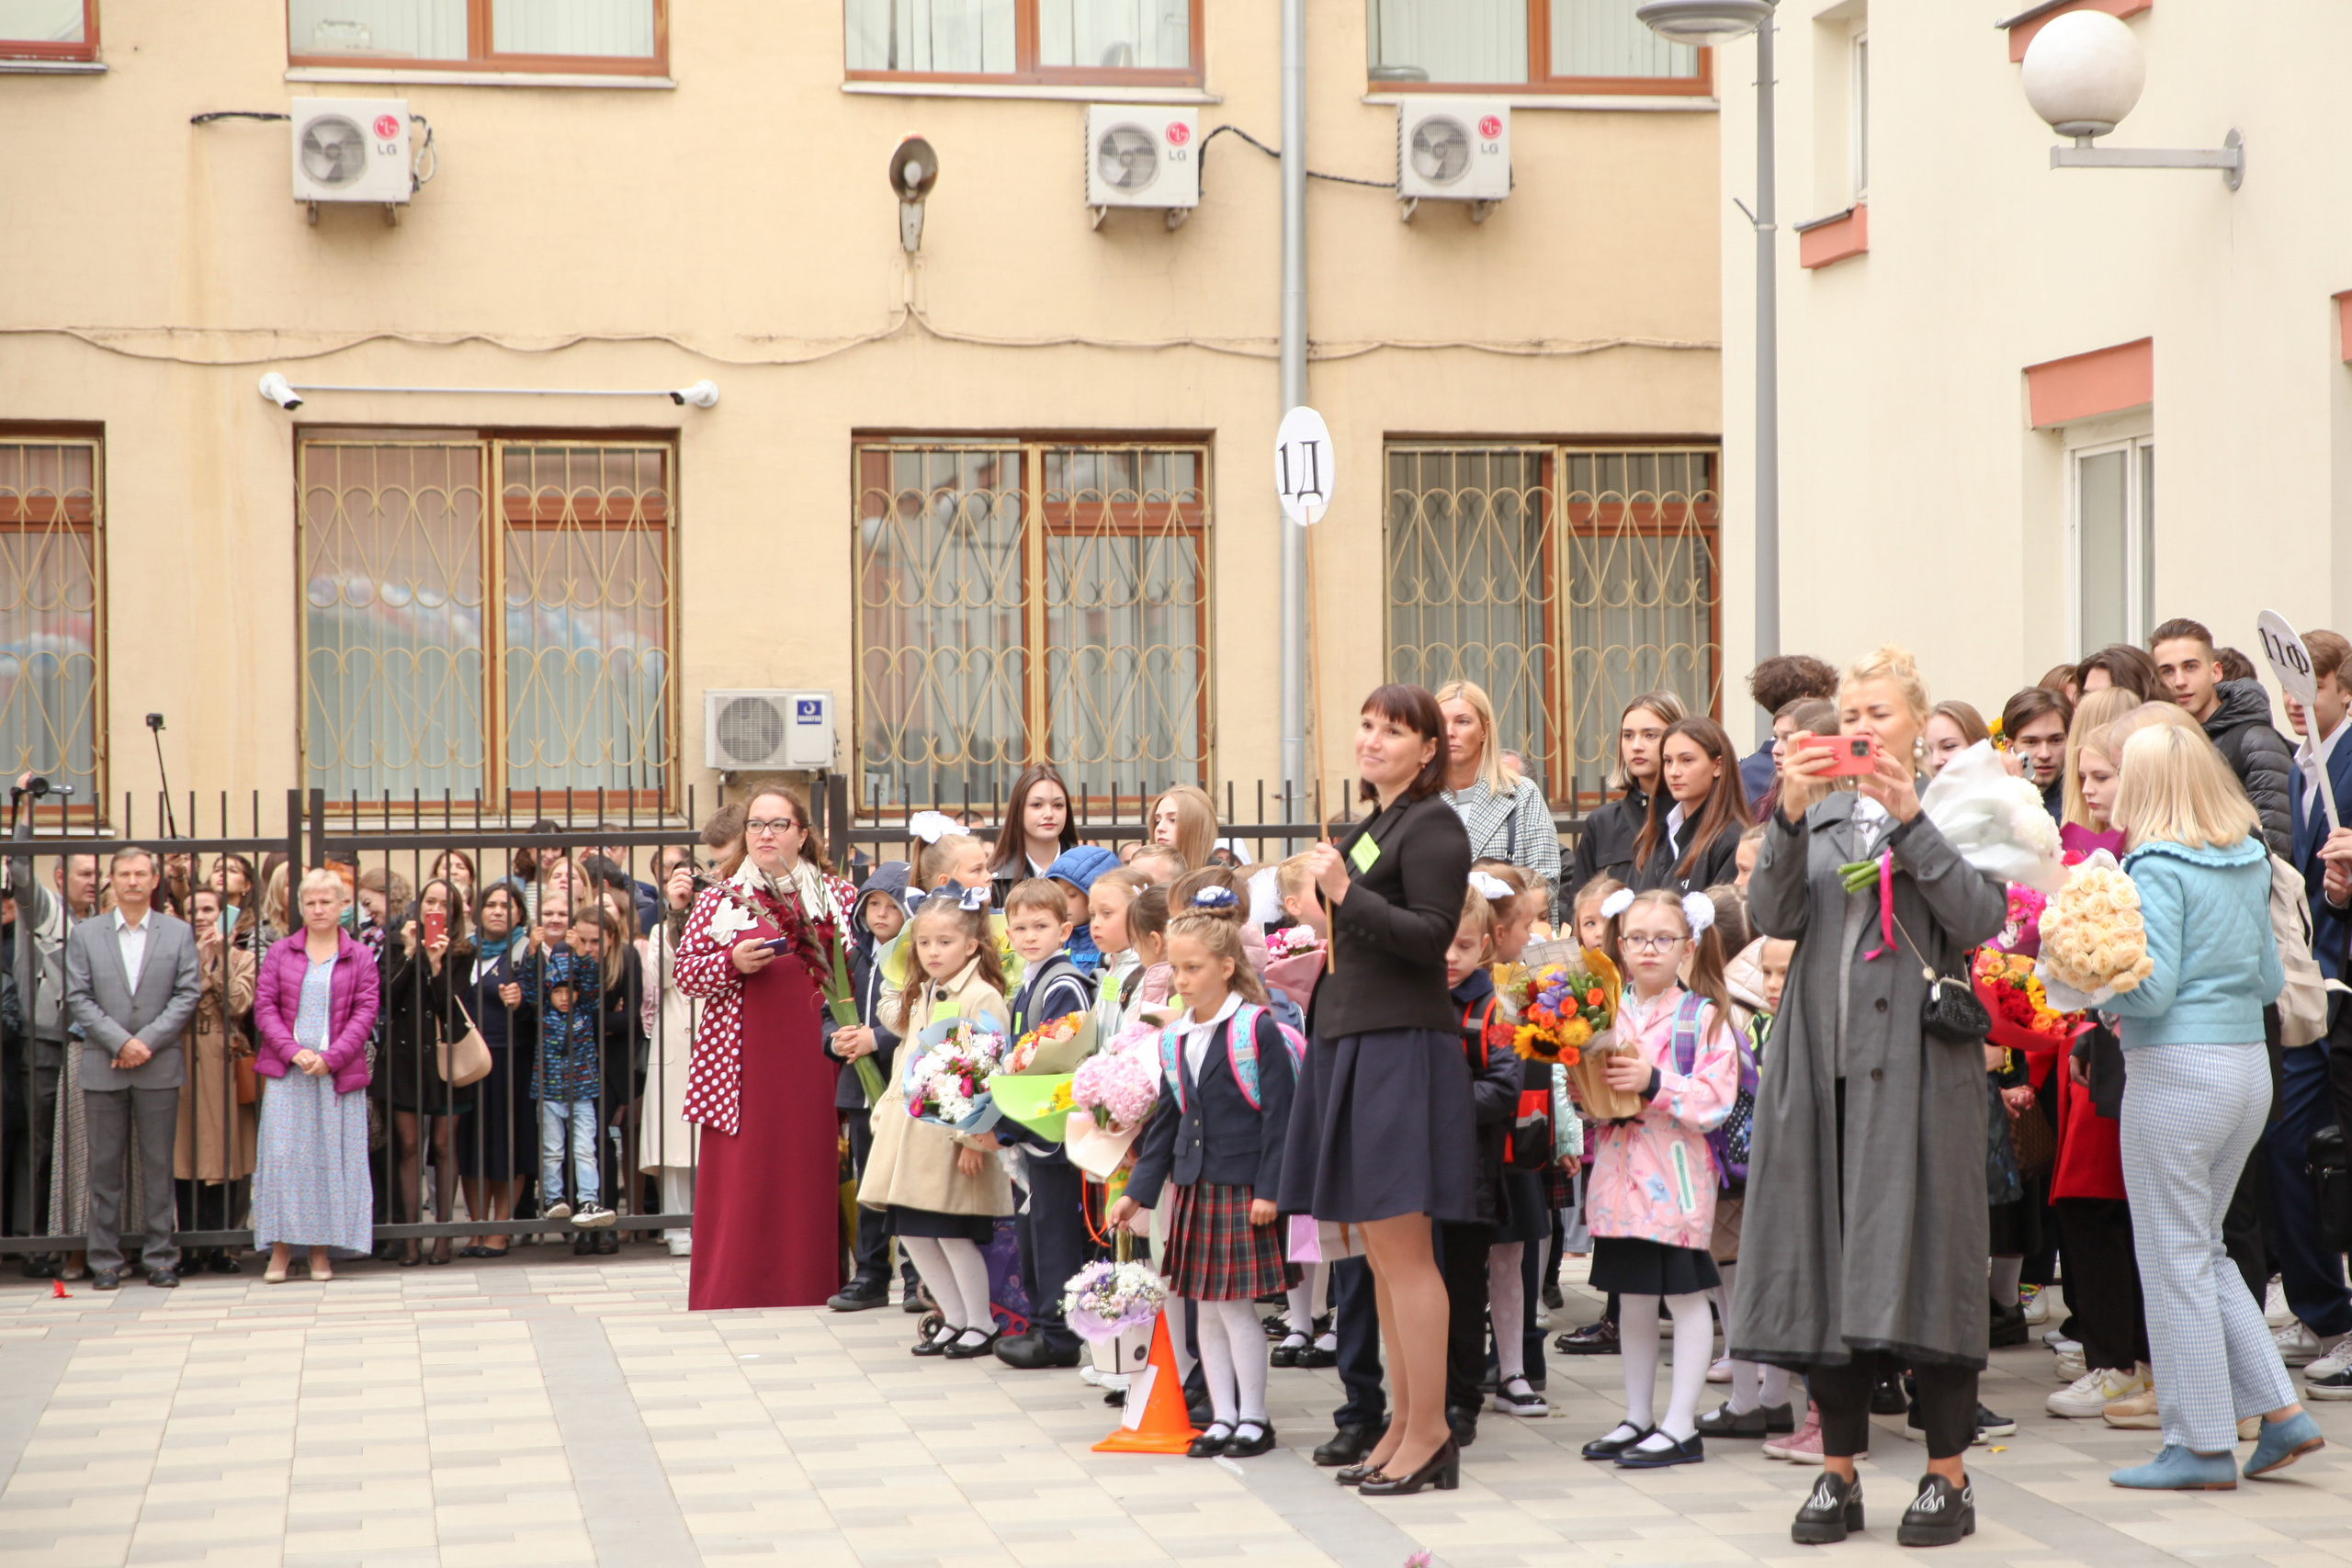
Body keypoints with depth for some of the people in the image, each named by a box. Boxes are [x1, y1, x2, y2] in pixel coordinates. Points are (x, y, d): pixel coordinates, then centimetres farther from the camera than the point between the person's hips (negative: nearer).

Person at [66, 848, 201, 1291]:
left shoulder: (179, 934, 7)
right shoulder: (84, 934, 8)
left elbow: (187, 996, 0)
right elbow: (78, 999, 1)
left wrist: (148, 1042, -11)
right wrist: (120, 1042, -11)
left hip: (159, 1067, 0)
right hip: (102, 1067, 0)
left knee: (157, 1165, 2)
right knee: (106, 1166, 2)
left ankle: (160, 1257, 7)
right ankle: (105, 1260, 8)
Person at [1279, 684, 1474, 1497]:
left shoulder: (1434, 826, -8)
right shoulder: (1368, 827, 20)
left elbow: (1432, 934, -18)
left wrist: (1346, 894, -24)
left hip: (1403, 1047, -9)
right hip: (1352, 1041, 9)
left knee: (1403, 1247, -8)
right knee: (1380, 1251, 10)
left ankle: (1429, 1433, -3)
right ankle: (1403, 1426, 15)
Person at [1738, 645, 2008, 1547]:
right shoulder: (1817, 814, 15)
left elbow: (1980, 918, -11)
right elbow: (1772, 917, 0)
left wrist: (1910, 820, -16)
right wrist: (1791, 817, -13)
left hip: (1918, 1063, -4)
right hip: (1825, 1062, 4)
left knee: (1927, 1258, -4)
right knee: (1825, 1260, 4)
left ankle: (1948, 1475, 5)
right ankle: (1839, 1472, 12)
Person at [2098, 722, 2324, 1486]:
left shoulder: (2157, 867, -13)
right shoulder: (2249, 865, 9)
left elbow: (2153, 987, -18)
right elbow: (2270, 979, 16)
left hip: (2177, 1070, -8)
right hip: (2249, 1065, 8)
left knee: (2175, 1256, 1)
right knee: (2204, 1250, 19)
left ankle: (2201, 1444, 6)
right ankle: (2280, 1410, 14)